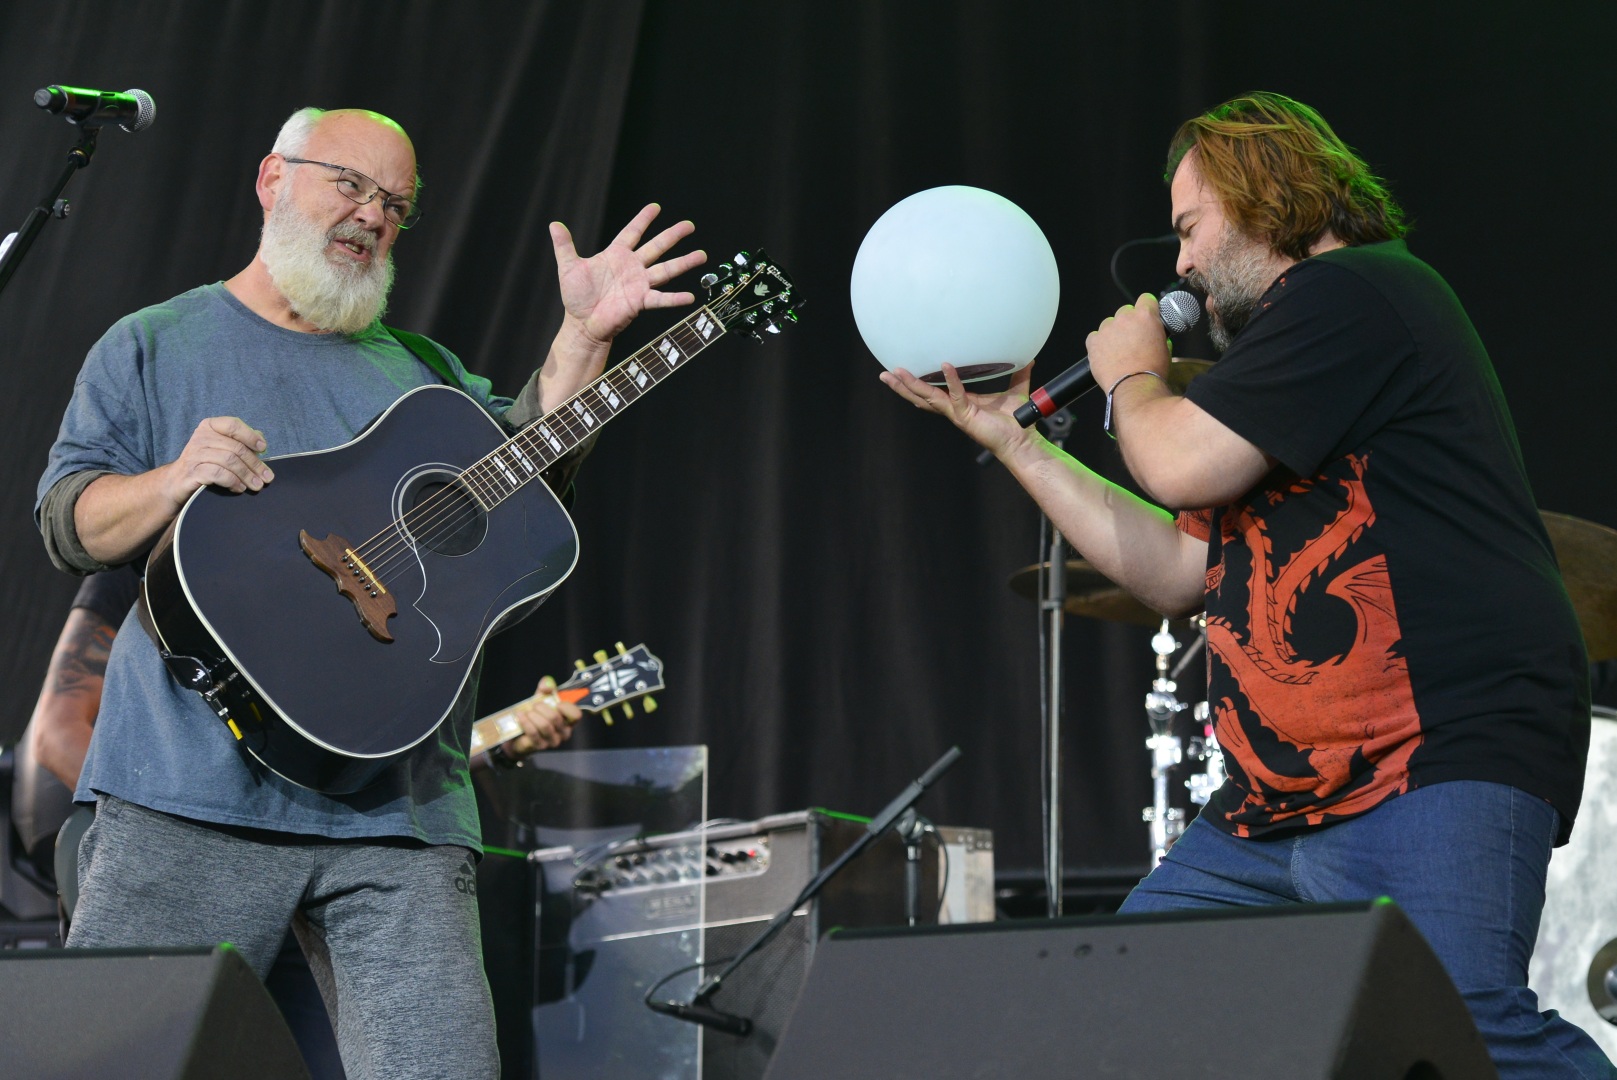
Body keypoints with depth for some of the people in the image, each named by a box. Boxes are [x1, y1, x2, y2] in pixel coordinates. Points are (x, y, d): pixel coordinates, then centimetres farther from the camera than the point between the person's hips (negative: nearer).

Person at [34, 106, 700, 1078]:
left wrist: (583, 339, -1)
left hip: (397, 809, 3)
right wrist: (175, 481, -14)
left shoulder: (421, 372, 24)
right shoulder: (153, 347, 14)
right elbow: (69, 523, 5)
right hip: (187, 791, -3)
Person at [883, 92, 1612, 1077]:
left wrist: (1131, 377, 12)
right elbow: (1174, 572, 27)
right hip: (1281, 801, 11)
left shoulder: (1358, 292, -4)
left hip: (1436, 773, -11)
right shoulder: (1297, 335, 29)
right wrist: (1011, 439, 27)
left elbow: (1181, 466, -12)